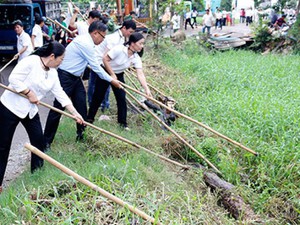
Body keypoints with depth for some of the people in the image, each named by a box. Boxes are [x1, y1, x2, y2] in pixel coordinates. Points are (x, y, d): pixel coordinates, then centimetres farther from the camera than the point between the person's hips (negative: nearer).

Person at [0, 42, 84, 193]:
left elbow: (60, 93, 5)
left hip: (30, 111, 7)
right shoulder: (30, 61, -19)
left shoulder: (53, 72, 5)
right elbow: (14, 79, -24)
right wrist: (29, 93, -20)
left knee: (38, 141, 6)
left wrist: (74, 113, 2)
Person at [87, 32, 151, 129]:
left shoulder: (136, 58, -15)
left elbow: (140, 74, -21)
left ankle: (123, 122, 13)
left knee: (122, 98, -2)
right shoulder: (119, 49, -30)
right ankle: (90, 118, 22)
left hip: (118, 75, 5)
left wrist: (146, 89, -32)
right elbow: (105, 59, -25)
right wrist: (112, 75, -22)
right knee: (98, 97, 4)